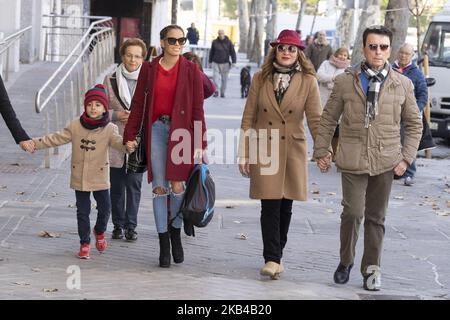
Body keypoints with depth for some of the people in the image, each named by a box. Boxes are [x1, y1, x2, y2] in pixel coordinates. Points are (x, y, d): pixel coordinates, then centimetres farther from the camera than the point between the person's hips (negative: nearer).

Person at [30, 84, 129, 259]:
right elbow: (56, 138, 2)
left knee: (105, 208, 6)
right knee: (82, 211, 6)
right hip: (80, 177, 1)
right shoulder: (75, 126, -2)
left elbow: (118, 141, -23)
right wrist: (35, 143, -4)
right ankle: (85, 243, 18)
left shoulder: (109, 129, -7)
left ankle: (100, 232, 36)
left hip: (100, 177, -1)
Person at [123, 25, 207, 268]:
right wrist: (130, 135, 5)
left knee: (177, 185, -7)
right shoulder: (149, 69, 5)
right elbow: (138, 104, 9)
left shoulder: (191, 70, 2)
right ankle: (163, 246, 9)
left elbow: (197, 109, 1)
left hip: (182, 131, -1)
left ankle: (176, 233, 19)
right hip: (156, 129, 1)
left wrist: (200, 143, -3)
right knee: (159, 188, 1)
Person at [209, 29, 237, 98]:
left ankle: (222, 92, 13)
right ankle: (216, 91, -8)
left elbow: (232, 52, 3)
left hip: (225, 63, 0)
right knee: (215, 76, -12)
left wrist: (233, 61, -5)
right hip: (216, 63, 0)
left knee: (224, 78, 4)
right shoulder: (215, 42, 5)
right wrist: (210, 61, 14)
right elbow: (211, 52, 14)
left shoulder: (228, 42, 2)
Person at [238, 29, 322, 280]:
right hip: (264, 151, 0)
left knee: (285, 207, 6)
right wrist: (244, 154, 1)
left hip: (293, 151, 0)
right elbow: (248, 119, 5)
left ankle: (276, 256, 20)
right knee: (270, 206, -6)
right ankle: (272, 259, -4)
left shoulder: (307, 81, 0)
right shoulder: (260, 79, 3)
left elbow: (315, 119, -1)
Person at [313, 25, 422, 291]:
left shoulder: (403, 85, 5)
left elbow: (414, 124, 11)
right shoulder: (345, 81, 2)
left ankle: (372, 269, 22)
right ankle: (346, 262, 13)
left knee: (376, 218, 9)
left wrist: (406, 157, 3)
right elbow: (328, 119, 9)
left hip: (385, 160, 2)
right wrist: (322, 151, 4)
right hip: (353, 159, -1)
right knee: (353, 212, -10)